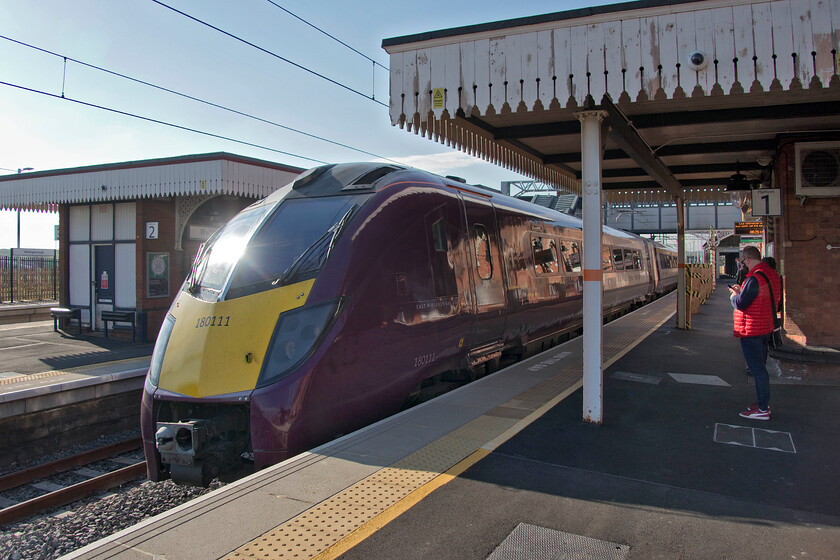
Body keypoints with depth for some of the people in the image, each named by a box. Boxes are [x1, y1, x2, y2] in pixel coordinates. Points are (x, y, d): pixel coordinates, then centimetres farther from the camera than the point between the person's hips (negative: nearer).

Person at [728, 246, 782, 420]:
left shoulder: (755, 278, -23)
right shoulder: (773, 275, 8)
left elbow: (740, 303, -21)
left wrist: (733, 295, -1)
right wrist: (741, 291, 13)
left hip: (751, 330, -10)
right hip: (766, 328, 10)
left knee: (757, 369, -3)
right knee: (761, 367, 19)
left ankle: (762, 409, 3)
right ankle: (763, 403, 28)